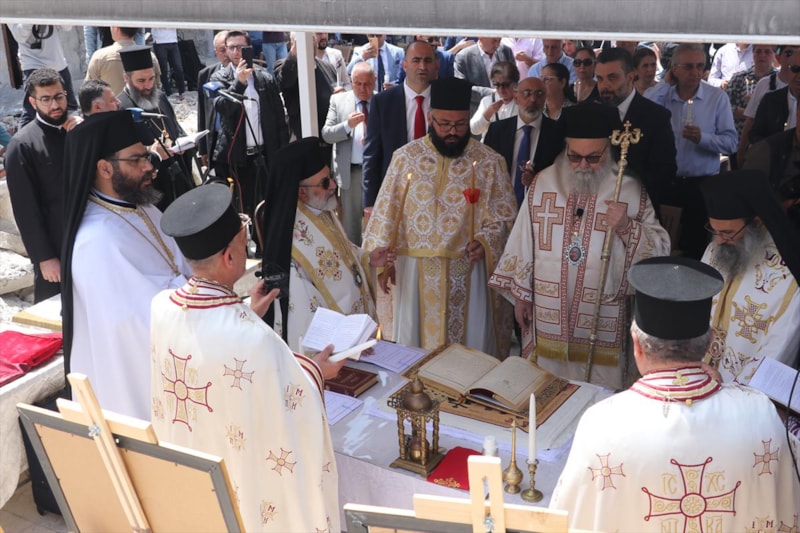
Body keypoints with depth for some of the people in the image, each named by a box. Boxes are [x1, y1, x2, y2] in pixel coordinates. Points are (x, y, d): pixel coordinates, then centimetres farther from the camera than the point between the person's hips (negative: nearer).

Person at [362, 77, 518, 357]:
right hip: (417, 271, 1)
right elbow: (386, 211, 3)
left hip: (469, 270, 0)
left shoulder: (489, 162, -2)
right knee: (417, 338, 11)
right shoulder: (405, 157, -1)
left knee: (471, 345, 7)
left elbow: (504, 214, 1)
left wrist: (485, 241, -17)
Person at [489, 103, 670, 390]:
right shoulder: (542, 183, 1)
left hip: (602, 321, -1)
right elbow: (524, 240, 5)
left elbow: (660, 249, -3)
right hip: (547, 315, 2)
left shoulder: (631, 191, -4)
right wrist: (521, 295, 6)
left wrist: (627, 227, -21)